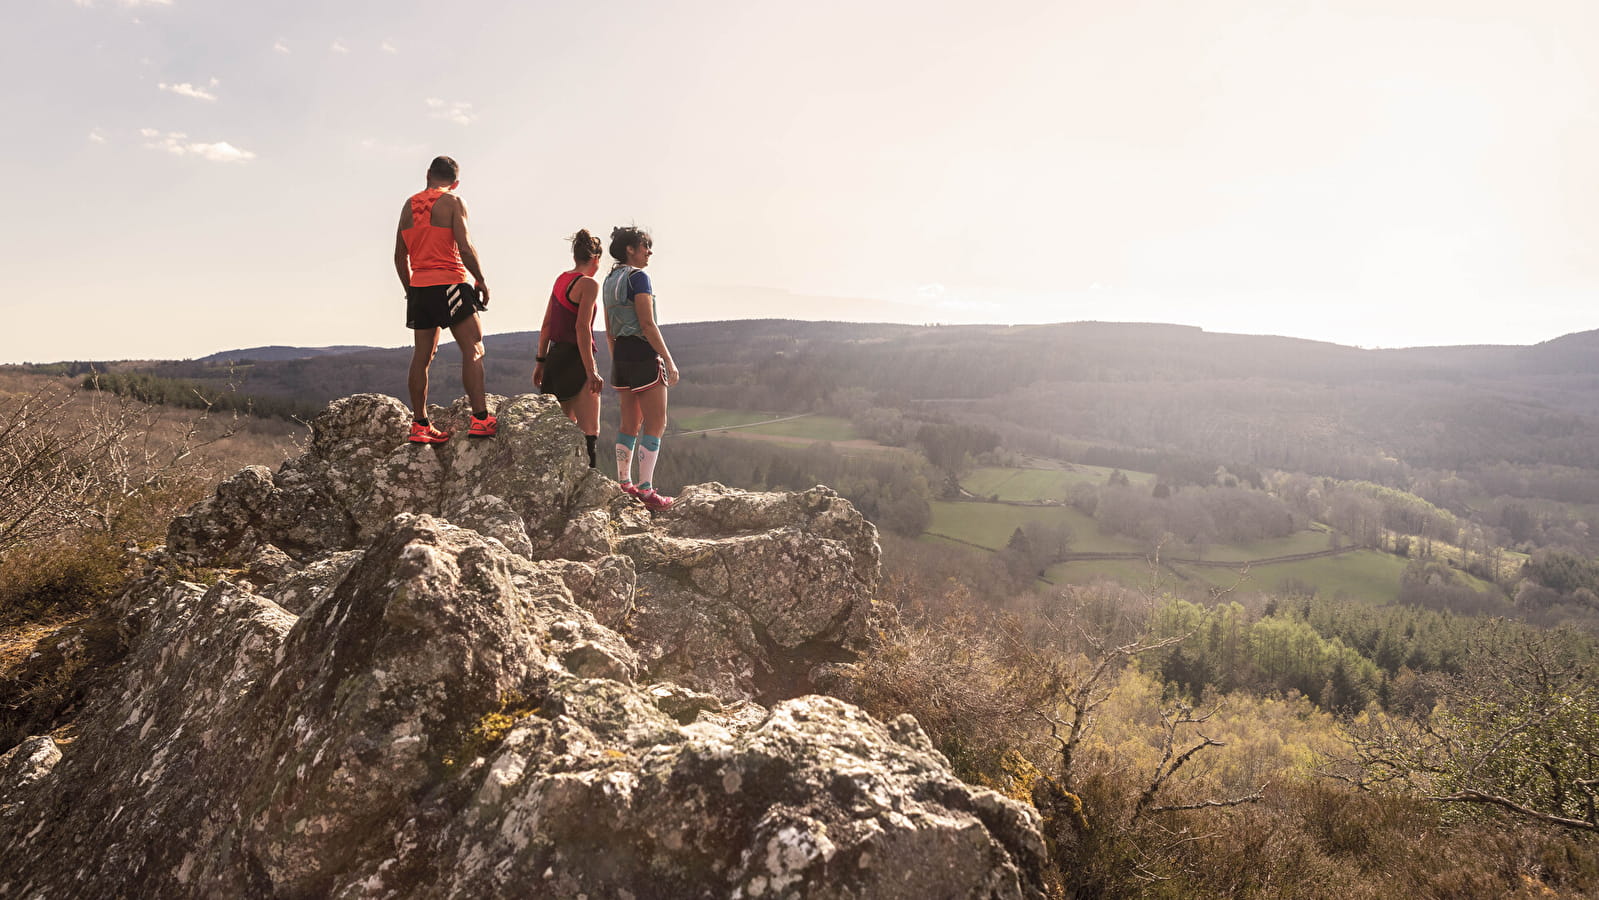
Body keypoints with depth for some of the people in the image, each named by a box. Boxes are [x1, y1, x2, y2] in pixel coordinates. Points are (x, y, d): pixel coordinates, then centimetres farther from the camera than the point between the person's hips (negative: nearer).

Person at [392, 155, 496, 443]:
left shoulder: (409, 205, 15)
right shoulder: (453, 202, -4)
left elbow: (400, 257, 16)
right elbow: (465, 248, -14)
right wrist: (481, 282, -3)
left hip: (419, 287, 7)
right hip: (449, 284, -6)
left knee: (422, 355, 9)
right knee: (473, 349, -6)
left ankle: (420, 425, 11)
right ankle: (480, 419, -16)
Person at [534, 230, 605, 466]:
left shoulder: (561, 279, 14)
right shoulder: (588, 284, -9)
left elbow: (546, 324, 15)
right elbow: (582, 328, -18)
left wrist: (541, 361, 20)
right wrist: (591, 372, -19)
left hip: (555, 358, 8)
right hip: (576, 360, -8)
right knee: (589, 431, -6)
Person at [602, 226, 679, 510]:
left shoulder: (610, 280, 15)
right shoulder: (638, 277, -11)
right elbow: (647, 324, -18)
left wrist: (616, 362, 24)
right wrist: (669, 360, -15)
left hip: (620, 354, 9)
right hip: (644, 353, -9)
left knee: (630, 423, 15)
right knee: (656, 423, -3)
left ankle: (624, 483, 18)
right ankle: (646, 489, -6)